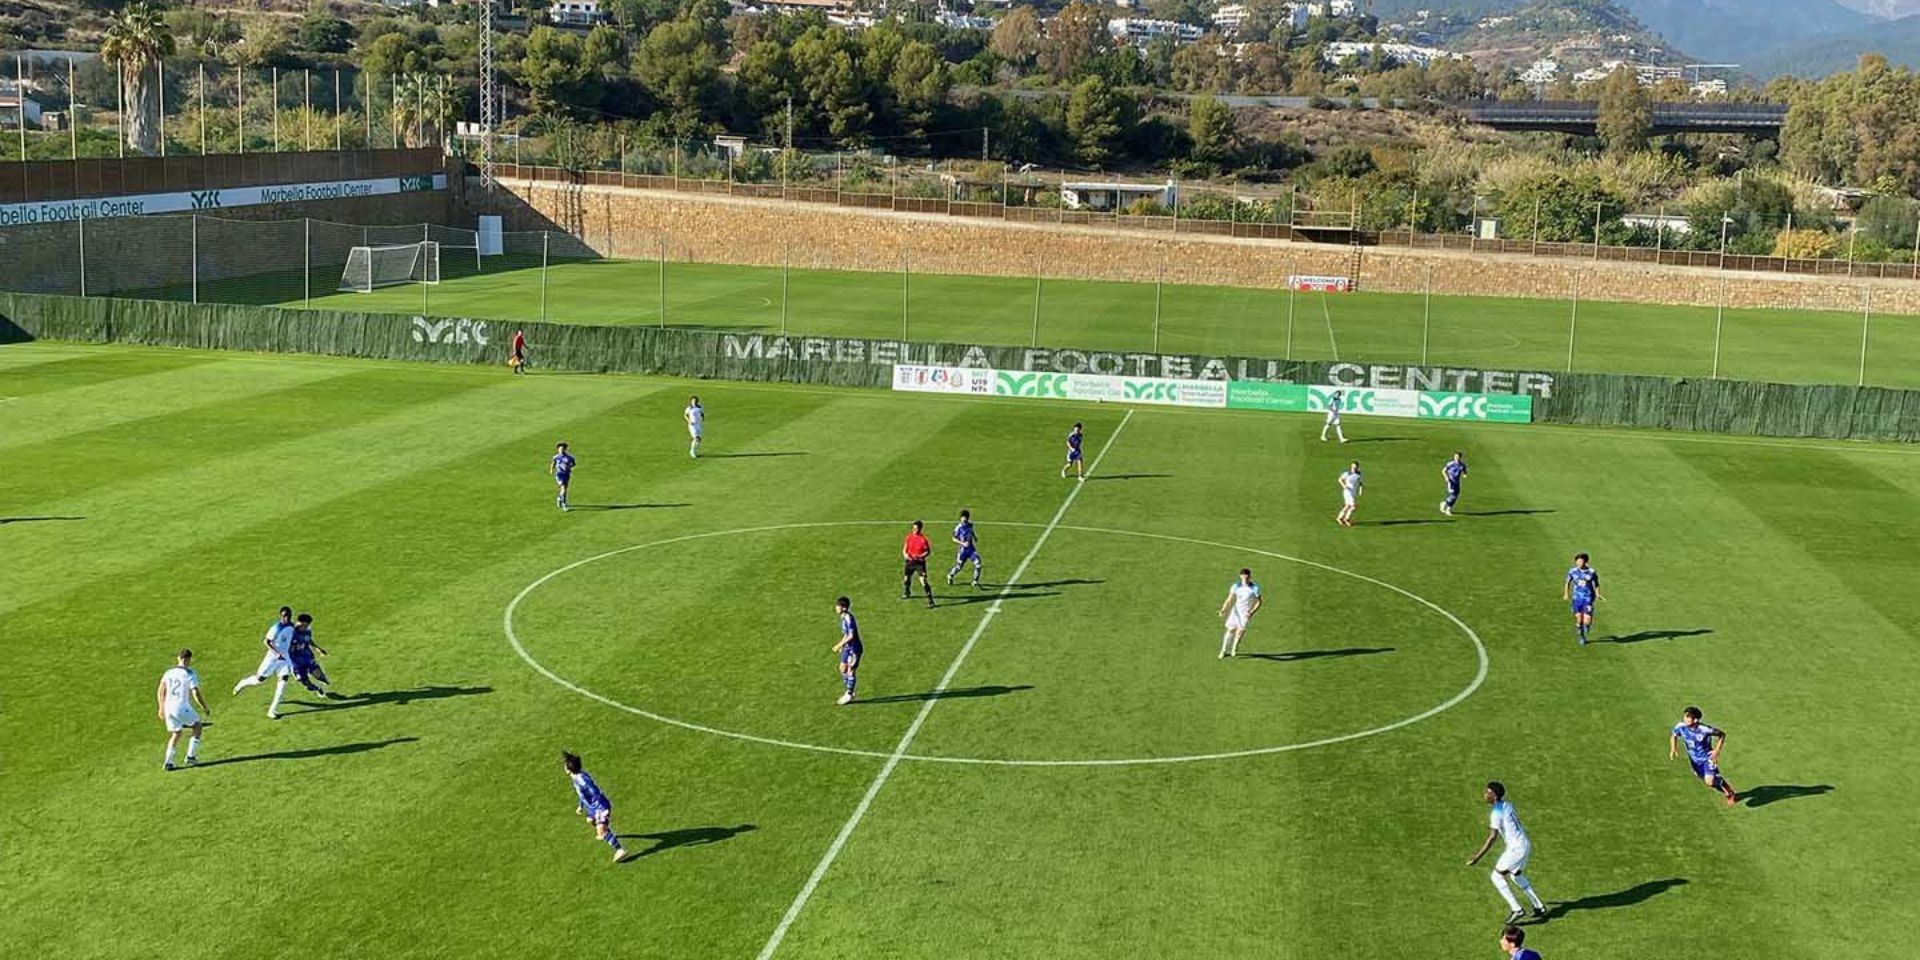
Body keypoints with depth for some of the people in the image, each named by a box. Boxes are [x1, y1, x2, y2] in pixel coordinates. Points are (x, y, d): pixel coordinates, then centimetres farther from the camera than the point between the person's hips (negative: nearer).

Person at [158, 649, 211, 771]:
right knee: (197, 727, 18)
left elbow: (160, 692, 13)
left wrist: (162, 708, 24)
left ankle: (168, 762, 12)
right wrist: (206, 710, -5)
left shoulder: (169, 673, 8)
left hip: (168, 707, 5)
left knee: (175, 734, 20)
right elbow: (196, 695, -14)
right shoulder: (190, 675, -9)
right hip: (182, 707, -5)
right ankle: (191, 756, 15)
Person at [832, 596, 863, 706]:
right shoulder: (843, 617, 6)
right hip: (847, 648, 10)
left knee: (851, 671, -2)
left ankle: (849, 695, 9)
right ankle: (849, 692, 27)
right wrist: (841, 646, 18)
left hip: (854, 648, -10)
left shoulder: (848, 619, -24)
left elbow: (851, 636, -26)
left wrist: (839, 645, -22)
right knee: (843, 668, 15)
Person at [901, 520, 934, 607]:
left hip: (920, 562, -5)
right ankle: (906, 593, 47)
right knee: (906, 579, 17)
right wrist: (905, 554, -13)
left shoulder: (923, 538, -13)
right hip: (910, 561, 5)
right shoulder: (909, 536, 0)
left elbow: (928, 551, -7)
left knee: (923, 581, -14)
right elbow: (905, 548, 9)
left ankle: (930, 600, -10)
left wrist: (921, 556, -24)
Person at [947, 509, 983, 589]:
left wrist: (975, 539, 17)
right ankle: (950, 576, 42)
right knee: (959, 567, 9)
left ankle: (975, 582, -2)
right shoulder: (959, 528, -16)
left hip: (971, 548, 4)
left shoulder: (970, 525, -1)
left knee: (978, 564, -13)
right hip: (963, 550, -4)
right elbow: (954, 539, -9)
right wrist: (962, 543, -20)